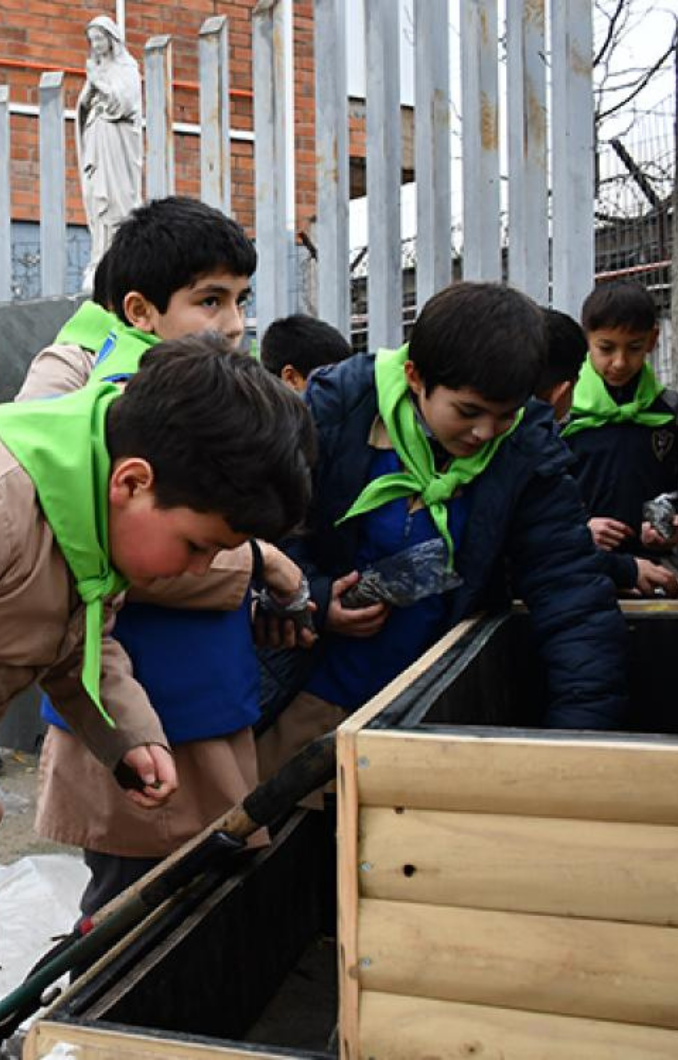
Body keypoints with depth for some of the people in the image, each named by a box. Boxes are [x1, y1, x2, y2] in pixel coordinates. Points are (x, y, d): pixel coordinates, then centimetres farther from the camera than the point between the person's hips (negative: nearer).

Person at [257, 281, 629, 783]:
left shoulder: (529, 448, -10)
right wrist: (315, 600, -19)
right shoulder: (334, 406, -13)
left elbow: (573, 594, -13)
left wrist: (581, 724, -22)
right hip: (313, 693, 0)